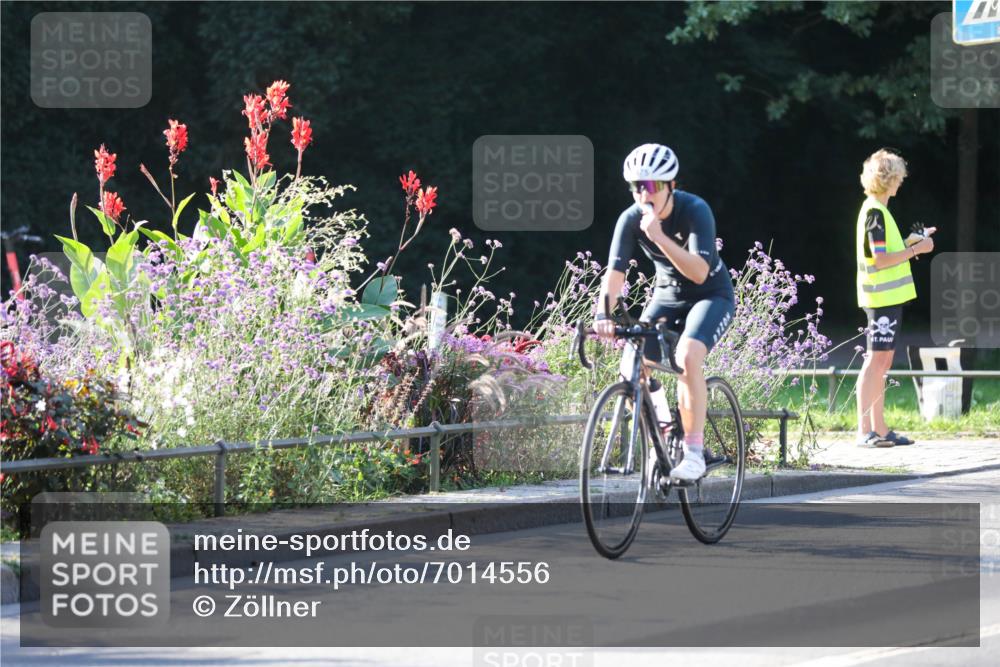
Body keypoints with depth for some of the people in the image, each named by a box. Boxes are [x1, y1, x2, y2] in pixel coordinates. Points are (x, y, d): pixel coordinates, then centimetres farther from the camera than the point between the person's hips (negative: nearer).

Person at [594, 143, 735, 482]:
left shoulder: (695, 211, -26)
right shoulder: (631, 219, -15)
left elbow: (699, 272, -35)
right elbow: (616, 271, -23)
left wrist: (659, 237, -45)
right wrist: (603, 314, -40)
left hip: (711, 295, -5)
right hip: (667, 295, 5)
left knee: (687, 356, -31)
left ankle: (694, 452, -25)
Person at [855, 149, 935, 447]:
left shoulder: (875, 210, 16)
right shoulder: (875, 213, -15)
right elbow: (880, 259, -20)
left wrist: (914, 241, 16)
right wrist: (916, 250, -14)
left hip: (887, 296, 10)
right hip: (882, 297, -10)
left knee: (882, 360, 11)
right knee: (876, 359, -10)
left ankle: (879, 428, 13)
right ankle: (864, 430, -11)